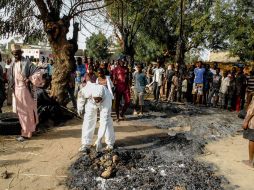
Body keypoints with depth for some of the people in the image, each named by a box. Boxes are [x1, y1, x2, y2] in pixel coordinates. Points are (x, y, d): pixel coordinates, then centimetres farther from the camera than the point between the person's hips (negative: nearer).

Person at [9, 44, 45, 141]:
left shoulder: (26, 63, -10)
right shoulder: (12, 64, 10)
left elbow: (38, 73, -16)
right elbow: (11, 78, 17)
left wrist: (29, 80, -23)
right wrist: (12, 86, 7)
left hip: (25, 90, -7)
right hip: (16, 90, 7)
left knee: (26, 112, -1)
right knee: (20, 112, 15)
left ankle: (26, 133, 6)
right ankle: (26, 130, 29)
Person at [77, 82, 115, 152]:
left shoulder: (107, 99, -44)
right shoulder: (88, 91, -42)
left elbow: (104, 121, -43)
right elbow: (80, 94, -13)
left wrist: (99, 139, -46)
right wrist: (80, 107, -5)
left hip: (104, 102, -1)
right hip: (90, 102, 2)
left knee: (106, 121, -10)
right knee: (88, 121, -7)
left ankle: (110, 143, 7)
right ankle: (86, 144, 0)